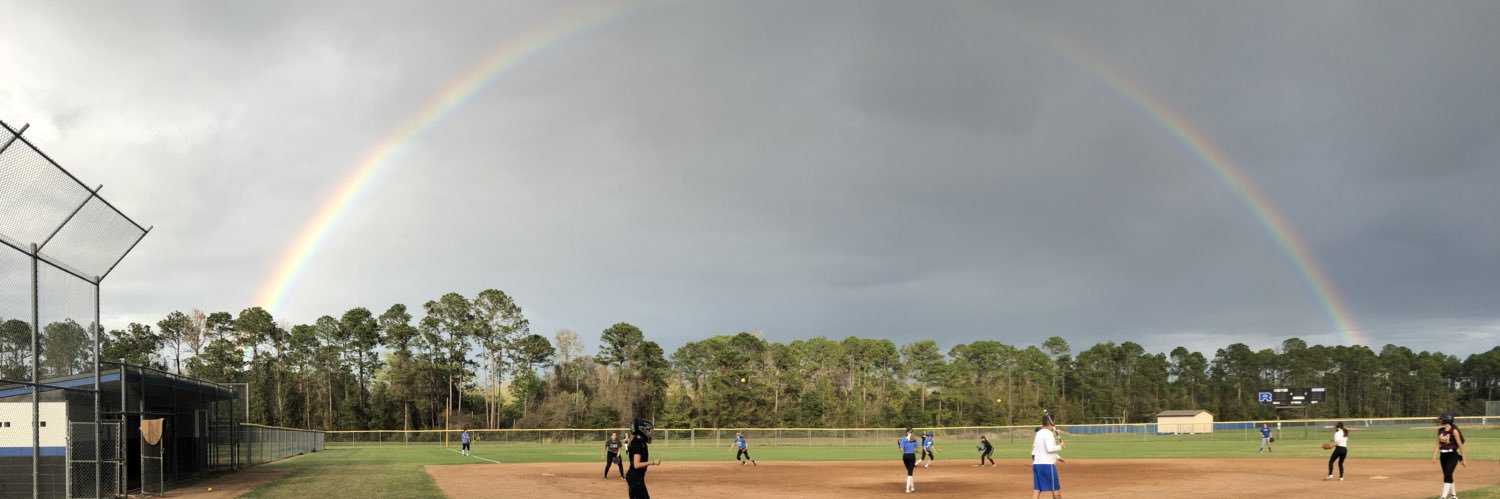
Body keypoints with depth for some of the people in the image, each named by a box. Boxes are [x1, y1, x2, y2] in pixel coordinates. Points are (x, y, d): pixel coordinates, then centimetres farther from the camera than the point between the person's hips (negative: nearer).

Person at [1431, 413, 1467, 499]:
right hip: (1443, 455, 7)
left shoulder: (1454, 431, -11)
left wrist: (1463, 459, -6)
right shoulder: (1440, 430, 8)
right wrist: (1434, 456, 3)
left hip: (1452, 455, -7)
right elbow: (1438, 445, 12)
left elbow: (1460, 445, -8)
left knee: (1447, 475, -15)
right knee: (1447, 475, 13)